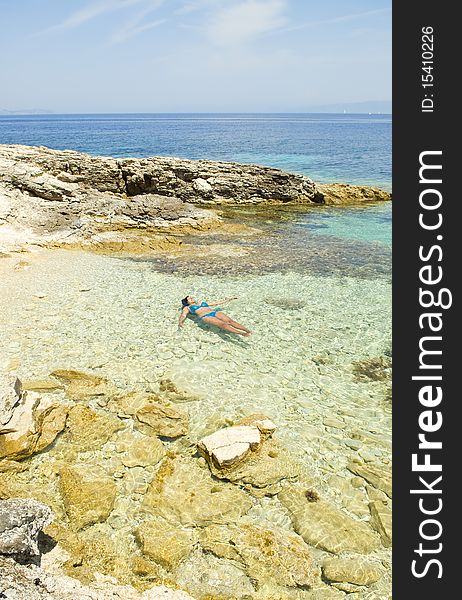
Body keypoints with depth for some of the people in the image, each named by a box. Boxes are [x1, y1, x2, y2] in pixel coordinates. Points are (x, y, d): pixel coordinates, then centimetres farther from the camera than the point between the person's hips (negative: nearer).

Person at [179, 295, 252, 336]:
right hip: (205, 316, -5)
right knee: (222, 324, -33)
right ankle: (242, 334, -53)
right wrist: (181, 322, -18)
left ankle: (248, 330, -46)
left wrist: (229, 299, 42)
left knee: (230, 321, -25)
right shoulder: (187, 308, 24)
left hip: (215, 313, 5)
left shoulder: (202, 303, 37)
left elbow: (216, 303, 40)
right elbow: (183, 315, 6)